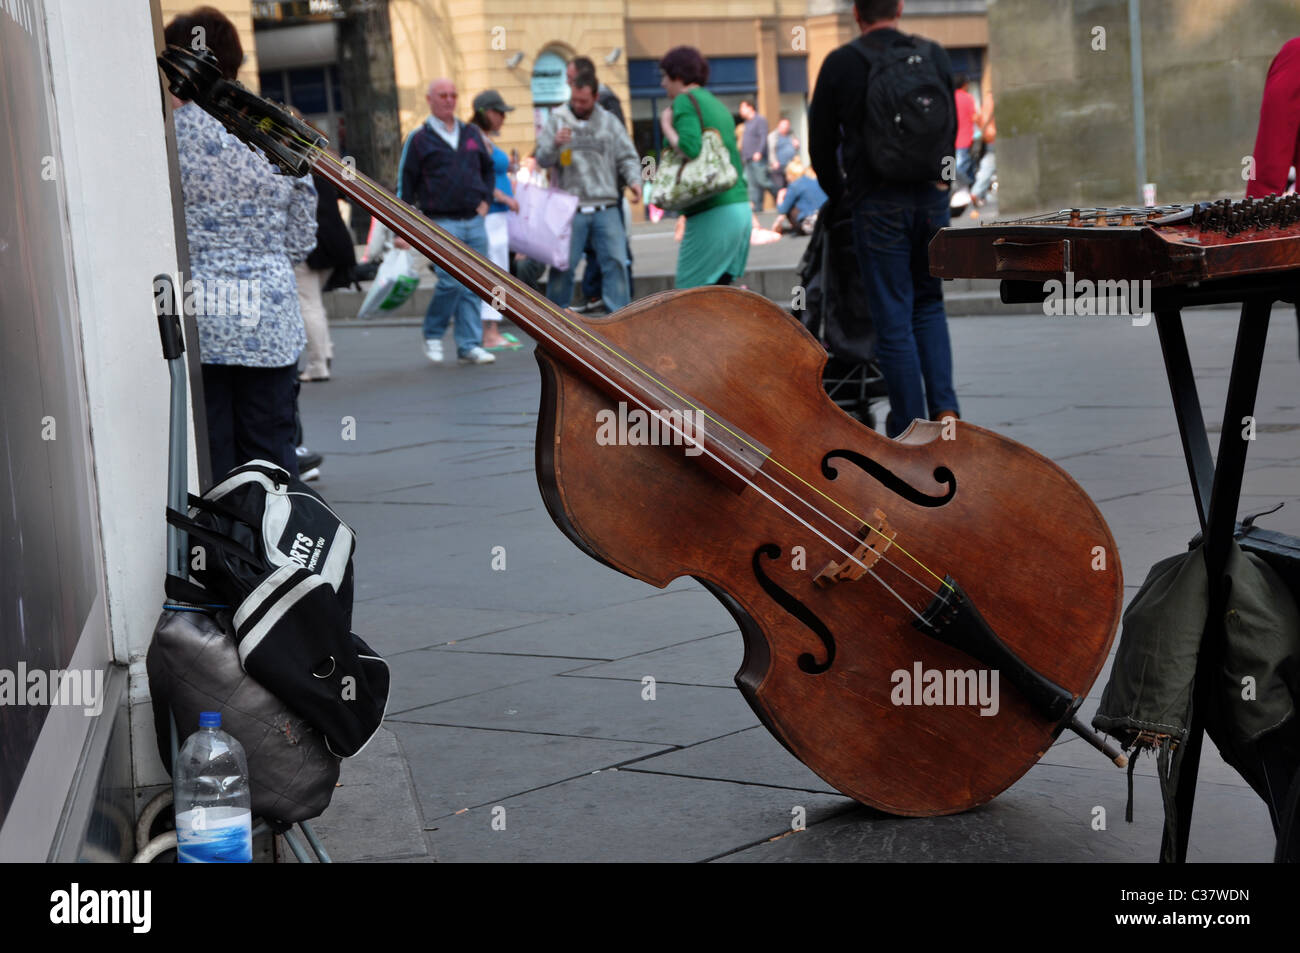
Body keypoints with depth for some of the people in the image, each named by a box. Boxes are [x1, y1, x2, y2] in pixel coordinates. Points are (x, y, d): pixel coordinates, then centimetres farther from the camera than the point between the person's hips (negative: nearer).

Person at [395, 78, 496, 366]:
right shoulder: (418, 139, 1)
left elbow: (488, 169, 28)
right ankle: (432, 334, 6)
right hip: (441, 224, -5)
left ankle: (469, 346, 7)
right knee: (452, 281, -15)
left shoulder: (471, 134, 14)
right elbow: (405, 185, 1)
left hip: (474, 221, 5)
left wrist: (485, 200, 12)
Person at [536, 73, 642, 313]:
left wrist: (634, 179, -9)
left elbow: (627, 156, 10)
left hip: (606, 208, 1)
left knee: (615, 261, -2)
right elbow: (542, 159, 2)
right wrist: (555, 144, -19)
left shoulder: (609, 122, 10)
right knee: (563, 265, 2)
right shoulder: (557, 121, 6)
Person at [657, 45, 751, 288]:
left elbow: (690, 148, -21)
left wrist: (666, 127, -5)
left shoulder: (685, 101, -5)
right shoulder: (716, 103, 20)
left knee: (687, 295, -4)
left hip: (712, 213, -8)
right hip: (740, 207, 8)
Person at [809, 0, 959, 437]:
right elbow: (951, 130, 13)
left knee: (894, 319, 2)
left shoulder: (841, 64, -4)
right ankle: (944, 407, 4)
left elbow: (821, 144, 1)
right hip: (932, 199, 3)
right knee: (929, 304, 19)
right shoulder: (935, 56, 5)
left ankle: (909, 430, 5)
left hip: (878, 205, -3)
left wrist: (838, 193, 18)